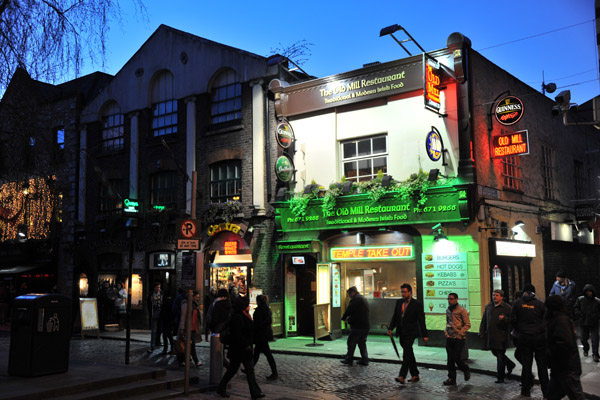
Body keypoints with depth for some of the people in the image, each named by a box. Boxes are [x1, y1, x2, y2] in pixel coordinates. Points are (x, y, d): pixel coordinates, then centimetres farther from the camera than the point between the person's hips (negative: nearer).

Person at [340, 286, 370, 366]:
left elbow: (349, 310, -14)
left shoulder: (355, 299, -13)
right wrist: (349, 318, 17)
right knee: (362, 343, 14)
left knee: (351, 342, 1)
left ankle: (349, 359, 5)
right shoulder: (364, 299, 18)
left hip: (357, 326, -9)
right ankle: (364, 360, 13)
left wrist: (344, 318, 4)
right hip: (365, 326, 9)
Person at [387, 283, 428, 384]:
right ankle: (415, 375, 24)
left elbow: (421, 320, -7)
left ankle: (402, 376, -18)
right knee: (409, 354, 14)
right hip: (402, 333, 6)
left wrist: (425, 335, -8)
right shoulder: (399, 302, 10)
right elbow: (395, 317, 12)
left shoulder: (417, 304, -7)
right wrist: (390, 328, -1)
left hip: (411, 332, -6)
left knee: (406, 353, -14)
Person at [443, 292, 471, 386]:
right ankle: (451, 379, 12)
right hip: (449, 338, 6)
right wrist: (446, 331, 11)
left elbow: (468, 325, -9)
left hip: (459, 339, -6)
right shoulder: (448, 310, 12)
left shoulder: (462, 310, -9)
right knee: (450, 359, 5)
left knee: (457, 358, -5)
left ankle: (466, 370, 24)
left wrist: (459, 333, -15)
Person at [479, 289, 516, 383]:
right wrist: (482, 332, 12)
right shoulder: (488, 306, 12)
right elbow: (484, 321, 16)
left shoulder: (506, 307, -5)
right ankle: (510, 365, 40)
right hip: (490, 336, 6)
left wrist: (504, 318, -26)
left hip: (501, 336, -6)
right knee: (496, 353, 17)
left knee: (500, 356, -3)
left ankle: (500, 378, 6)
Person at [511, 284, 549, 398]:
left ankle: (526, 390, 10)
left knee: (526, 364, 7)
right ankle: (545, 390, 12)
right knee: (542, 364, 7)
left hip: (524, 337, 1)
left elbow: (513, 320, 0)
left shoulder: (518, 303, 0)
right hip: (539, 336, -1)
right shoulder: (540, 303, -3)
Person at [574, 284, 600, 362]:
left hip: (594, 323, -2)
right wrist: (579, 314, -7)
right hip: (583, 323, 2)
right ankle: (586, 349, 40)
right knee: (584, 339, 13)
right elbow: (576, 308, 9)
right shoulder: (580, 299, -2)